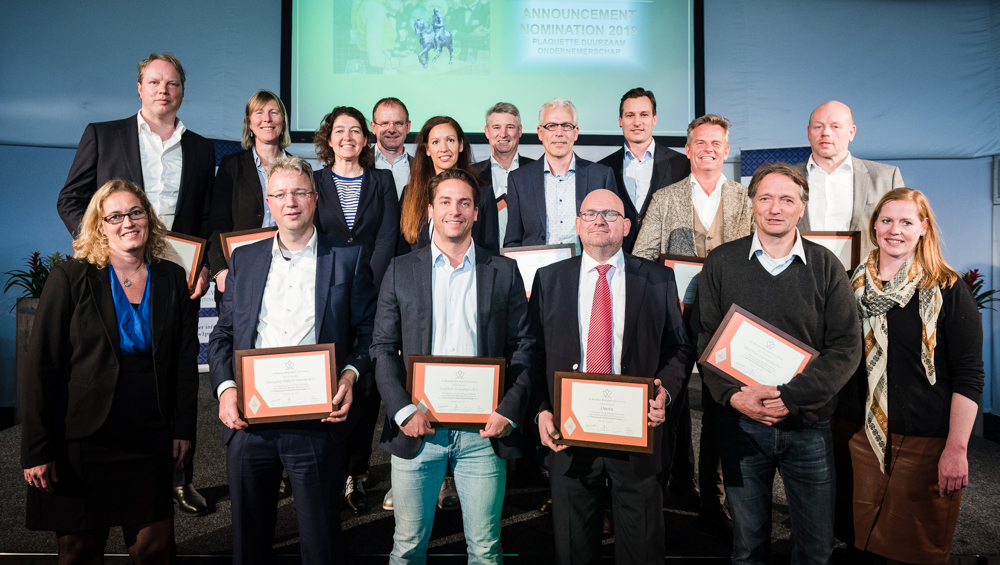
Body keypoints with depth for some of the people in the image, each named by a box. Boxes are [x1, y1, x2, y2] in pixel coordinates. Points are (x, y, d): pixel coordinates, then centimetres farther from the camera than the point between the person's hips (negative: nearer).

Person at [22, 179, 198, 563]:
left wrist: (184, 429, 3)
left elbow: (186, 359, 7)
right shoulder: (70, 279, -4)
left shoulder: (172, 279, 4)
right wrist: (36, 451, -8)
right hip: (81, 442, -2)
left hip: (150, 442, 2)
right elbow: (40, 367, -5)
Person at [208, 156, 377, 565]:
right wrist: (224, 388, -3)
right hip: (248, 420, 3)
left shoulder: (348, 259, 3)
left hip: (317, 422, -3)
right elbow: (222, 335, 13)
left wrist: (350, 374, -14)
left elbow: (369, 332, 3)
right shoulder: (244, 259, 12)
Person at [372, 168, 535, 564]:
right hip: (417, 427, 0)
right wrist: (403, 410, -9)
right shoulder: (401, 270, 6)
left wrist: (509, 411, -7)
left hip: (484, 431, 0)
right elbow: (383, 349, 4)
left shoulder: (504, 271, 6)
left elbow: (523, 348, 4)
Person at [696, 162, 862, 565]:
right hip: (740, 422, 0)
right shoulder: (721, 262, 0)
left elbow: (847, 347, -5)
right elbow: (705, 341, -1)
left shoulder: (826, 267, -1)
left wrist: (790, 395, -17)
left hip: (809, 425, 0)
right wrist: (733, 395, -16)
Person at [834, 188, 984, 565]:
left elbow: (968, 377, -9)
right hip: (857, 435, 4)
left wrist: (957, 449, -14)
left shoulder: (947, 290, -6)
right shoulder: (855, 285, 6)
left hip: (924, 444, -3)